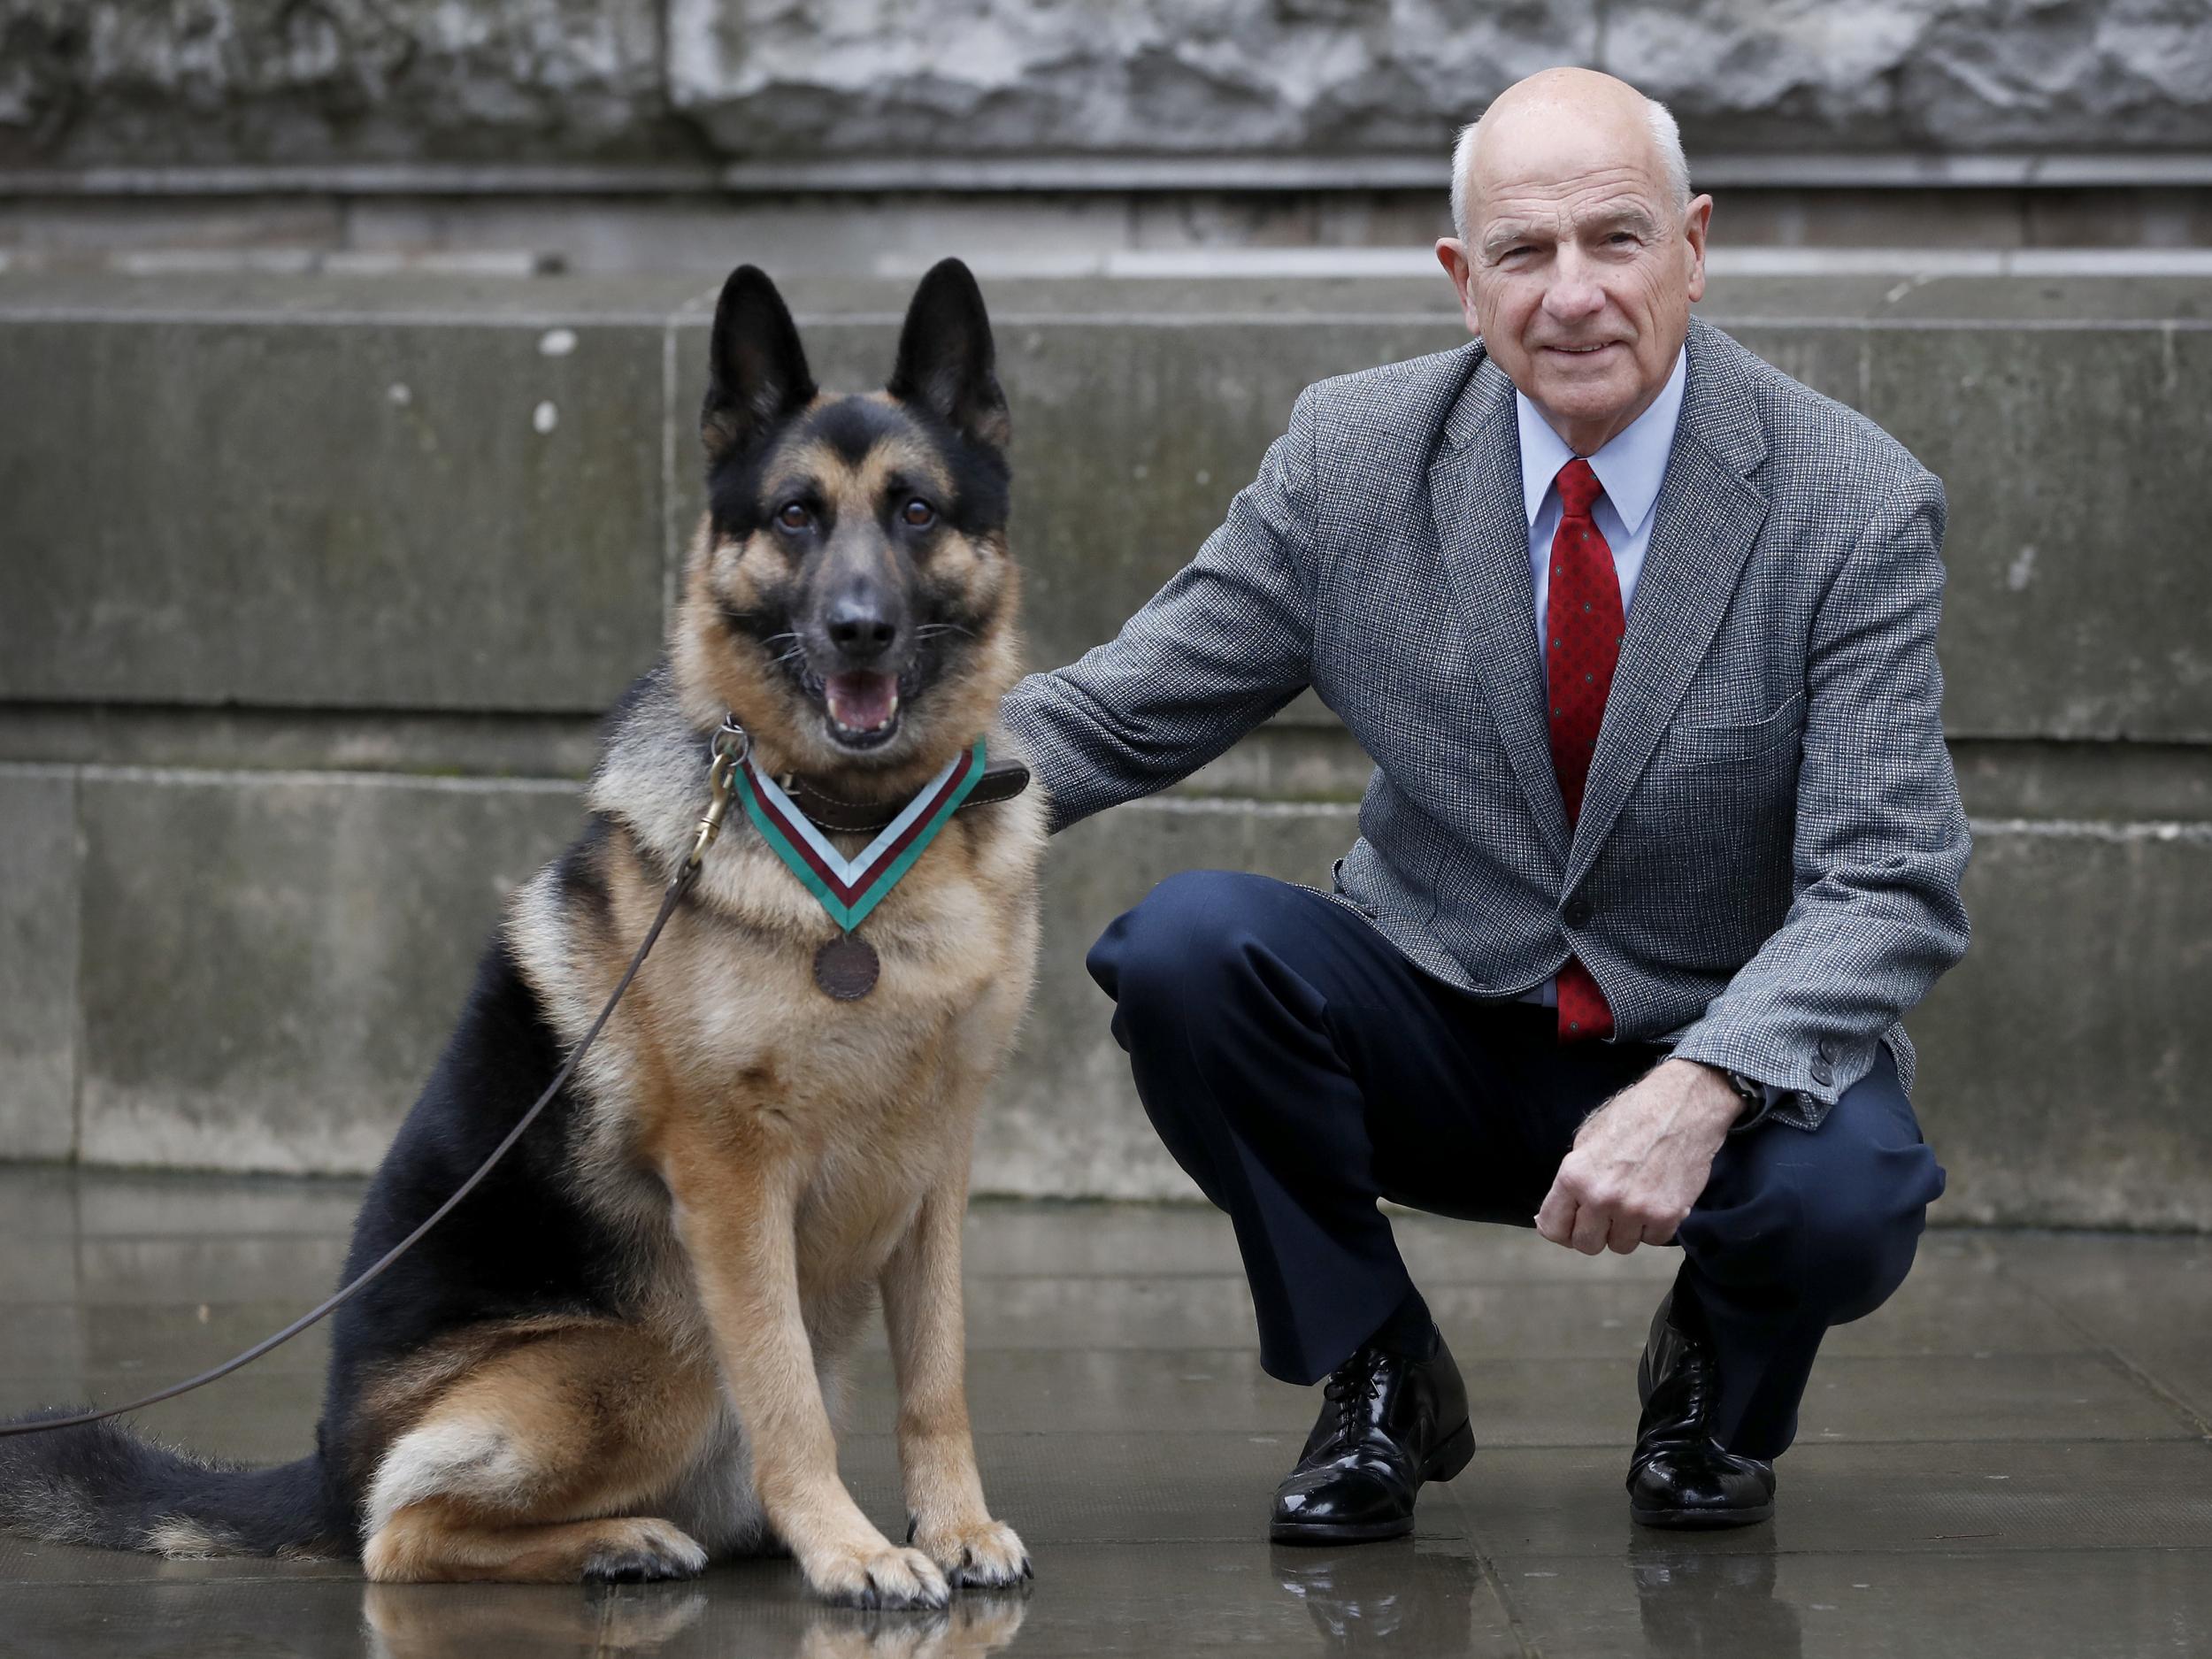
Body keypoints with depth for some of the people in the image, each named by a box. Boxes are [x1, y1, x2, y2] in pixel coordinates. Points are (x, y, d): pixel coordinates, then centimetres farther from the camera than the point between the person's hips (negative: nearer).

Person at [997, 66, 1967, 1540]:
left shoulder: (1854, 507, -14)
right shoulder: (1354, 459, -7)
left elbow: (1888, 887, -19)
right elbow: (1124, 714, -2)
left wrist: (1699, 1091, -37)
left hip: (1731, 1054, -2)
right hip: (1445, 1038, 2)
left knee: (1845, 1197, -35)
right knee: (1186, 944, -26)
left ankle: (1720, 1386, 6)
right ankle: (1380, 1378, -1)